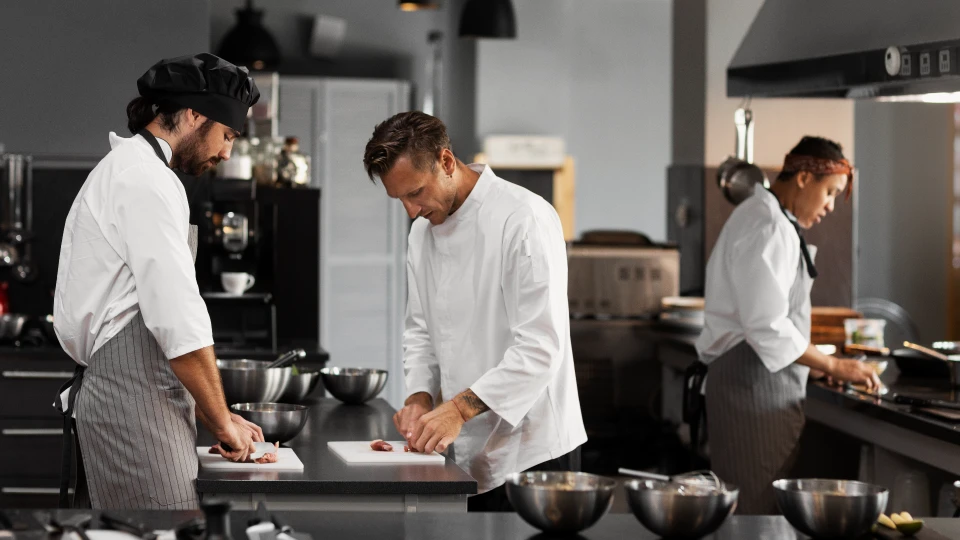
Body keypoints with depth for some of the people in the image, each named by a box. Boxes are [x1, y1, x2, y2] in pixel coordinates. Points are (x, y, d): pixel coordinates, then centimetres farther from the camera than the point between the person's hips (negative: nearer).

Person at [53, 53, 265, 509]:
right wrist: (222, 420, -8)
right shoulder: (147, 181, -11)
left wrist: (212, 415, 21)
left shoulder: (119, 169, 24)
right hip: (135, 402, -11)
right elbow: (179, 321, -17)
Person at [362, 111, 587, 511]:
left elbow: (540, 346, -21)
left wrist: (459, 407, -26)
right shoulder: (424, 230, 10)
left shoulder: (525, 219, -16)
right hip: (470, 449, 7)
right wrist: (421, 397, -1)